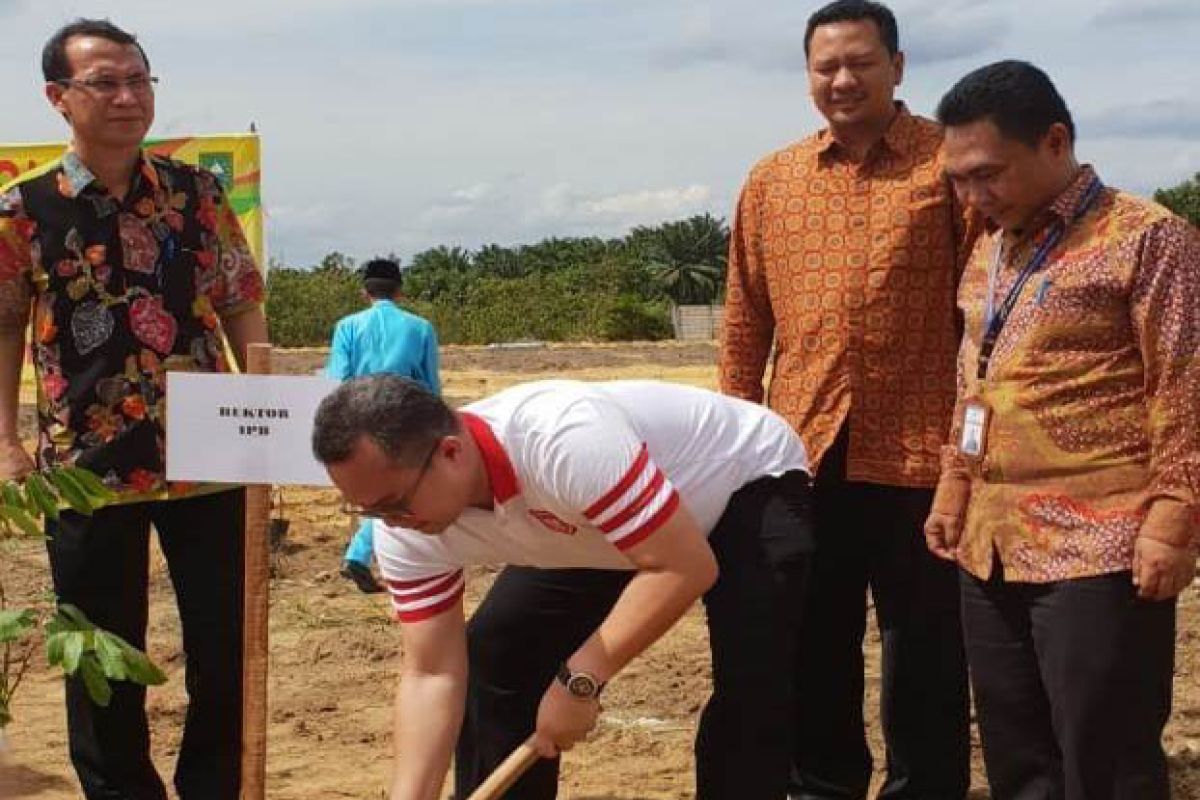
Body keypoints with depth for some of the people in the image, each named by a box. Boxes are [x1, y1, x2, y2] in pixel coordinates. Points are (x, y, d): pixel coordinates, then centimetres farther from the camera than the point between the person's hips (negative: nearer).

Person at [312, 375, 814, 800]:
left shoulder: (562, 442, -43)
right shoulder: (407, 530, -20)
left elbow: (686, 567, -37)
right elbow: (432, 674, -14)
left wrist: (580, 679, -35)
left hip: (750, 484, -6)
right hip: (609, 527, 7)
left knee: (750, 696, -23)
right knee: (494, 656, -1)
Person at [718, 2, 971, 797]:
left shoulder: (951, 162, -2)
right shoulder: (771, 181, 9)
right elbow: (745, 321, 12)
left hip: (917, 448, -4)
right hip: (803, 448, 4)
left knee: (924, 645, 8)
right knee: (813, 639, 16)